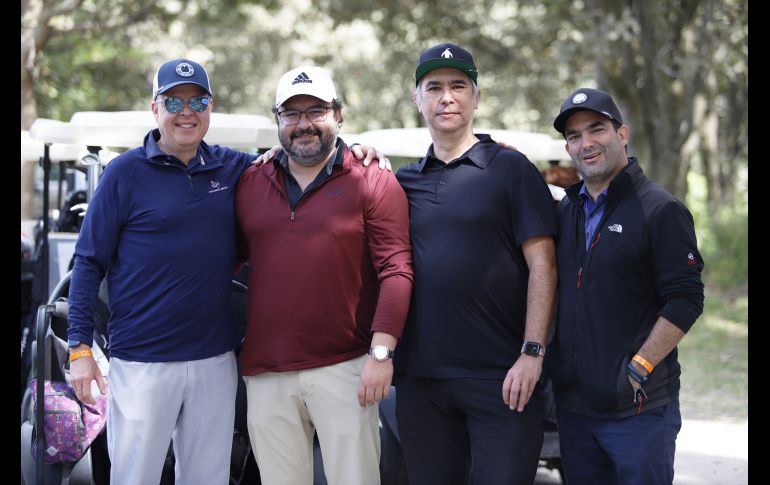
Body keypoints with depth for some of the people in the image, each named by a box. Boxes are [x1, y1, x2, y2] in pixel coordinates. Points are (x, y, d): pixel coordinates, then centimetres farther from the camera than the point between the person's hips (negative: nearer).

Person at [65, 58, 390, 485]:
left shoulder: (231, 168, 7)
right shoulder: (126, 172, -3)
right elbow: (89, 262, -2)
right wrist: (80, 346, -8)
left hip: (215, 361, 4)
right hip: (142, 364, -4)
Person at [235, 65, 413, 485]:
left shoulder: (373, 184, -1)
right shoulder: (250, 184, 13)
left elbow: (395, 272, -6)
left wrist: (382, 352, -14)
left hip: (344, 369, -4)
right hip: (265, 374, 4)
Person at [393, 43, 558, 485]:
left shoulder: (510, 168, 1)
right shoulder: (404, 181, 13)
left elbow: (541, 265, -5)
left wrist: (532, 352, -14)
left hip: (500, 379, -4)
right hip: (420, 379, 4)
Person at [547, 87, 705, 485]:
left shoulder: (660, 210, -6)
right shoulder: (566, 211, 13)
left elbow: (685, 301, -11)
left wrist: (639, 369, -16)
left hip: (639, 408, -6)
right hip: (572, 405, 6)